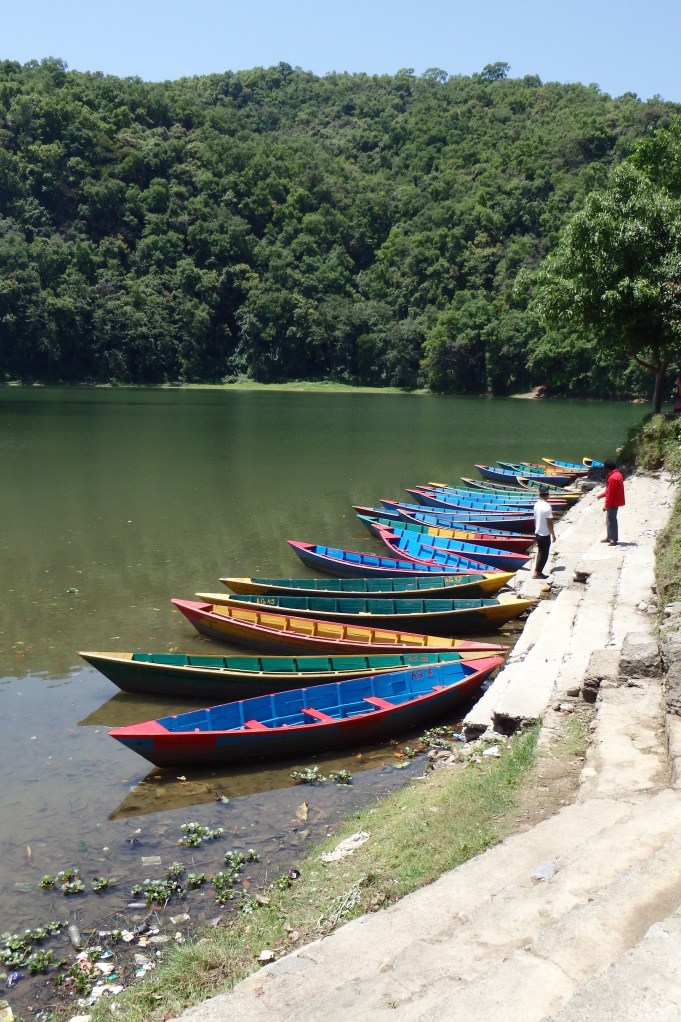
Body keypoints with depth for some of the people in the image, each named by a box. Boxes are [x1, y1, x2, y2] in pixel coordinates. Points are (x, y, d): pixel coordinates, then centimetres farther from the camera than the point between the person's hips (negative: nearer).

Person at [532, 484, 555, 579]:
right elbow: (549, 522, -18)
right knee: (544, 554, 3)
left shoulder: (536, 505, 2)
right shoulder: (547, 507, -21)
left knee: (540, 553, 18)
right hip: (545, 535, -7)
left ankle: (538, 572, 21)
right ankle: (537, 573, 6)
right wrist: (553, 535, -10)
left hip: (537, 533, 7)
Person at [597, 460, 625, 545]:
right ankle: (610, 537, 27)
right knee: (610, 520, 18)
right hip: (616, 501, 10)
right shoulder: (617, 474, 10)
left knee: (611, 521, -4)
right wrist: (602, 495, 23)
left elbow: (610, 493, -22)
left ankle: (614, 540, -1)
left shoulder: (612, 478, -23)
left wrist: (606, 505, -18)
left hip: (613, 503, -10)